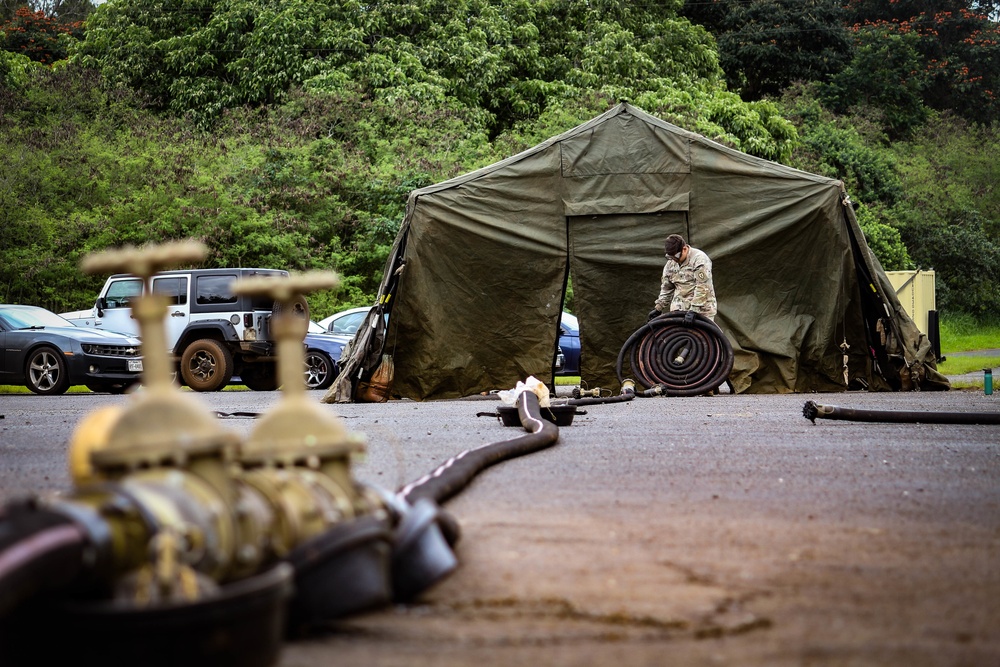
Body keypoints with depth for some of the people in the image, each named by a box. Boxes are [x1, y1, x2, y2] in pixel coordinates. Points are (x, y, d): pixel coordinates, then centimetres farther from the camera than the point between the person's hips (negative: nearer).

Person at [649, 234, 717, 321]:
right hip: (678, 309, 5)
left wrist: (695, 309, -27)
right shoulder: (670, 263, 9)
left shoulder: (699, 258, -13)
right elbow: (666, 288, 19)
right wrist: (658, 308, 12)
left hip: (701, 310, -5)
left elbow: (703, 287, -20)